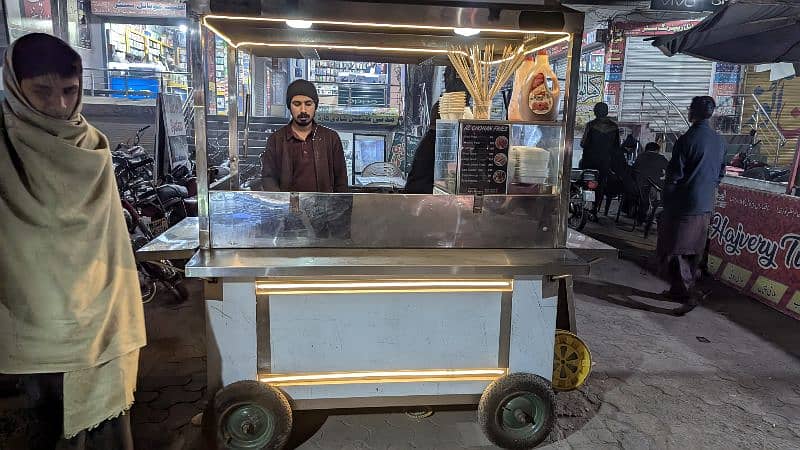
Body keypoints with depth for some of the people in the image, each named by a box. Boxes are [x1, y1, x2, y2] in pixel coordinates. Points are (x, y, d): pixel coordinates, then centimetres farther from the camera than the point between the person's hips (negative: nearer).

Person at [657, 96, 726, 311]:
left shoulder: (687, 139, -15)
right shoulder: (720, 141, 7)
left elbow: (674, 175, -14)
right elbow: (720, 174, 15)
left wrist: (666, 204, -4)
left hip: (683, 205, -7)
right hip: (706, 207, 8)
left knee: (672, 251, 0)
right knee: (693, 251, 16)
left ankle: (686, 294, -5)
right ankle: (680, 290, 27)